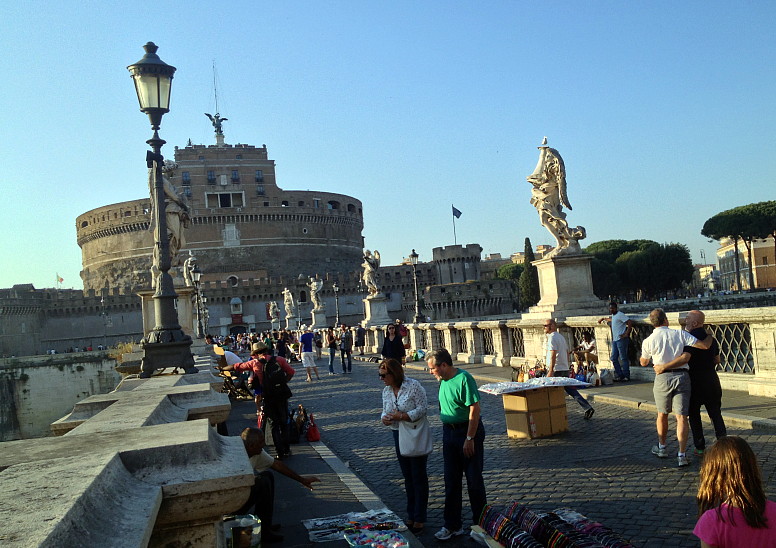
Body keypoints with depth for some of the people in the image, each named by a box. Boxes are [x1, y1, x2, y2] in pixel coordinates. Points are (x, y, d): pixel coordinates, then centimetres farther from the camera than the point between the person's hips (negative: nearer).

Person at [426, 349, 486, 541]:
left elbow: (474, 409, -21)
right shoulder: (442, 380, 5)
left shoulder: (463, 379, -19)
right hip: (448, 432, 8)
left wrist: (469, 438, -20)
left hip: (468, 432, -7)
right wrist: (446, 434, 14)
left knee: (474, 480, 6)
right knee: (451, 481, 12)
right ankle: (453, 525, 23)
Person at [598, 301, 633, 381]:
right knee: (614, 358, 8)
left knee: (623, 358, -4)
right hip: (614, 340, 9)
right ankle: (620, 375, 14)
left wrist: (626, 334, -20)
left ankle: (626, 376, 2)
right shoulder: (613, 316, 17)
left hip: (621, 340, -9)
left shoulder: (620, 315, -10)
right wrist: (604, 319, 44)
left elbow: (630, 323, -19)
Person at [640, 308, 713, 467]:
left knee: (662, 414, 19)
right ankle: (682, 455, -2)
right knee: (681, 417, 2)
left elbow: (644, 363, 13)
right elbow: (704, 345, -3)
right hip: (682, 376, 0)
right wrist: (710, 337, 18)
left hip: (662, 378, 0)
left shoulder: (648, 341, -2)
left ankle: (661, 448, 31)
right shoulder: (680, 334, -2)